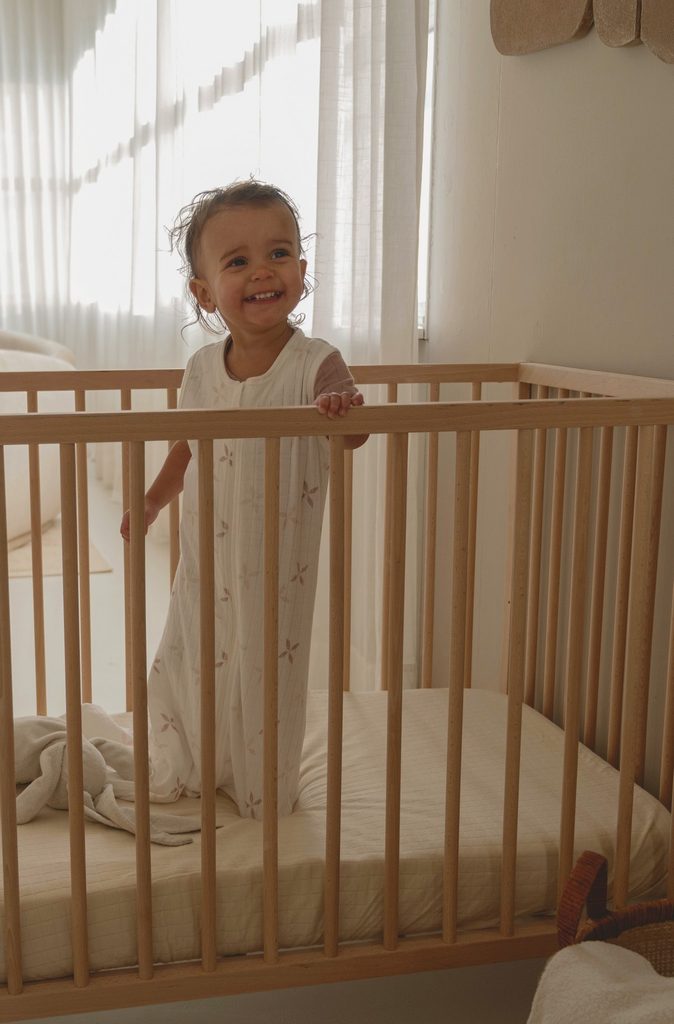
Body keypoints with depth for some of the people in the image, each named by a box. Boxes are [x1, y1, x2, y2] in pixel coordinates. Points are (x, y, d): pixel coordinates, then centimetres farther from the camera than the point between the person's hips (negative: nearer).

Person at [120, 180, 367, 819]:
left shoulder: (316, 365, -16)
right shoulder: (202, 368, -2)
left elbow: (352, 436, -24)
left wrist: (343, 408, -44)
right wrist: (150, 503, 16)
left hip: (277, 567, -4)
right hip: (205, 560, 4)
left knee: (267, 677, 9)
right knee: (187, 666, 17)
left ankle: (264, 797, 33)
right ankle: (178, 779, 42)